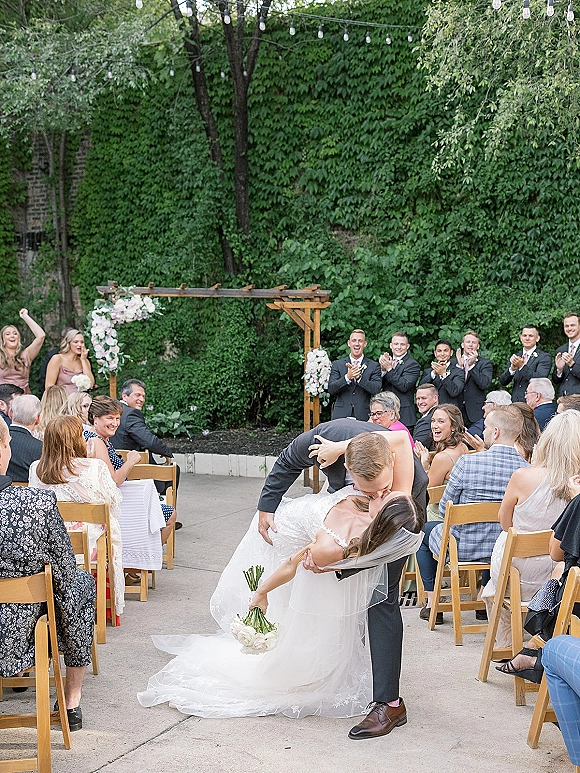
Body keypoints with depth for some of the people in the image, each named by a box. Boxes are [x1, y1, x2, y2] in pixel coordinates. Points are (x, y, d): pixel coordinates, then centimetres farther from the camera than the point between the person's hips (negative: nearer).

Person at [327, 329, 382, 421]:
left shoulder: (374, 366, 7)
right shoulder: (337, 364, 10)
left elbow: (376, 390, -5)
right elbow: (331, 389, 0)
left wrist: (358, 377, -17)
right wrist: (347, 377, -17)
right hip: (341, 415, 1)